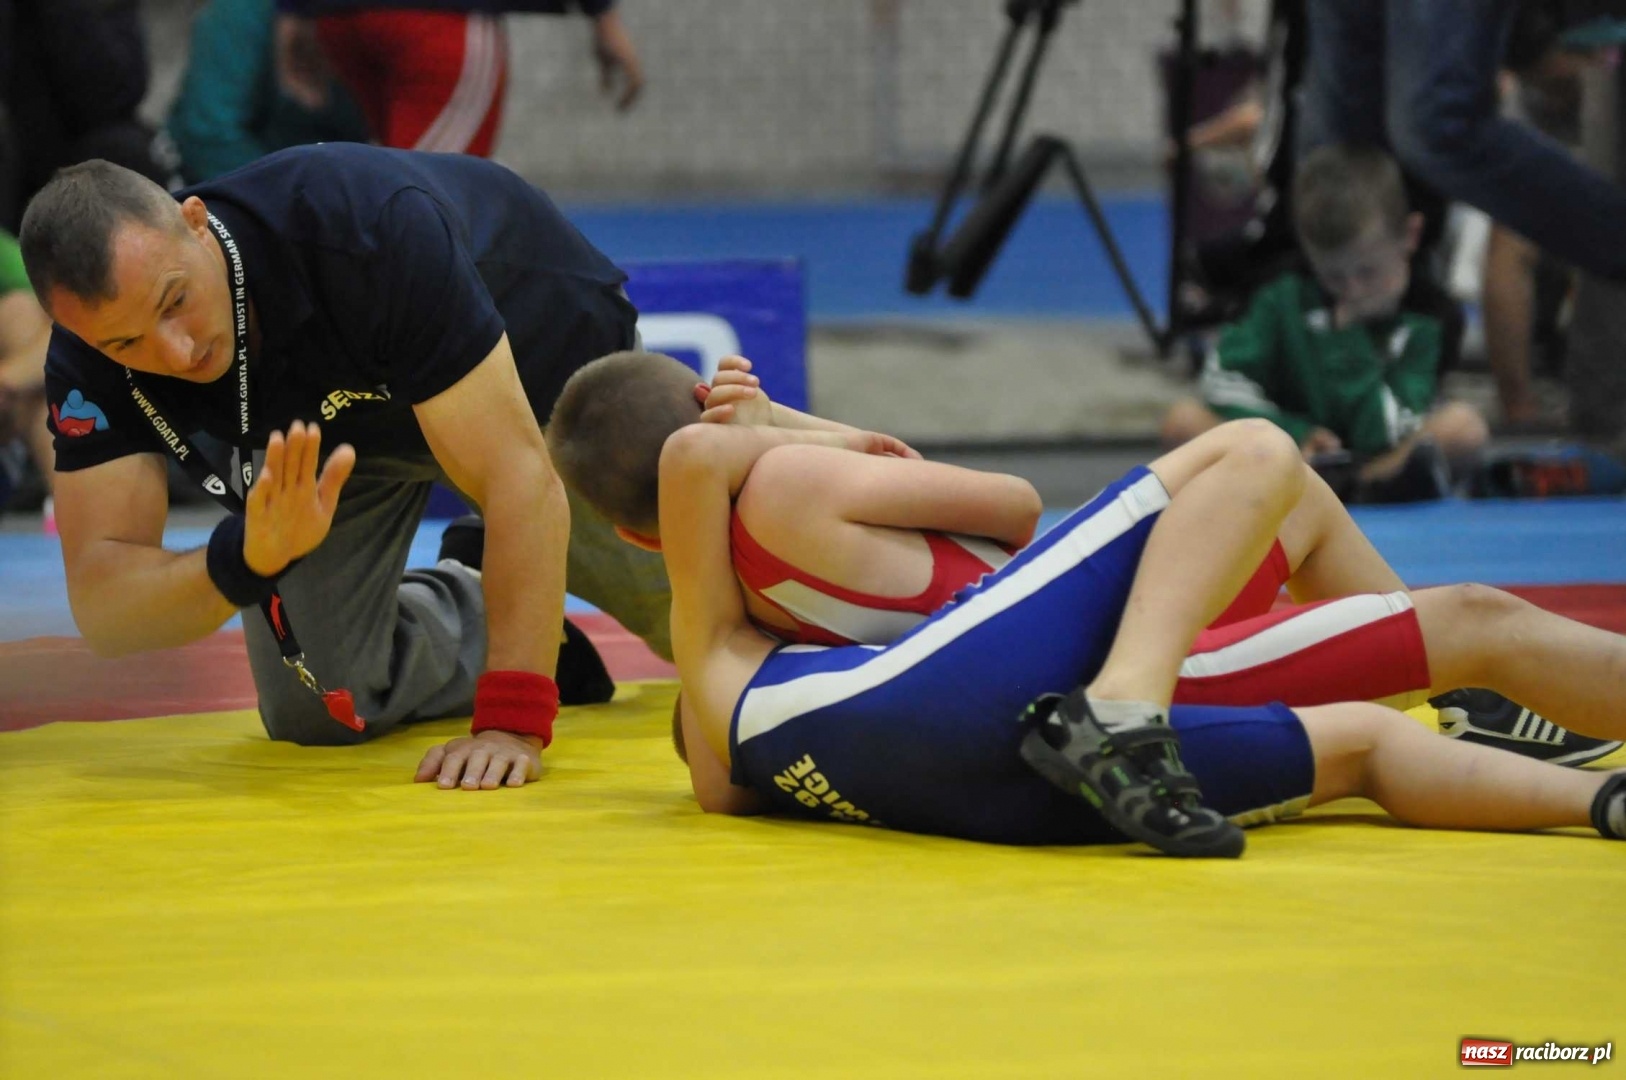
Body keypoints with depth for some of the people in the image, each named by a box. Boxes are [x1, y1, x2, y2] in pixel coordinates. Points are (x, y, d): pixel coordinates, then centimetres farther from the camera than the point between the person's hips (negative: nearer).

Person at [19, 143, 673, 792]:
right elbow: (101, 607, -37)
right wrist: (246, 557, -57)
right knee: (314, 712, -5)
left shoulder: (369, 229, -47)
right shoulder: (87, 363, -33)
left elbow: (519, 479, -47)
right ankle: (462, 607, 25)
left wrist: (513, 725, -53)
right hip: (345, 425, 3)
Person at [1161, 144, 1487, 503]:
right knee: (1183, 419, -18)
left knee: (1465, 425, -29)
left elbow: (1386, 440, -17)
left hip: (1383, 484, -2)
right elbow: (1224, 379, -10)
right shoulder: (1289, 297, -2)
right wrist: (1295, 437, -20)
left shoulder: (1428, 317, -10)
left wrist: (1349, 339, -19)